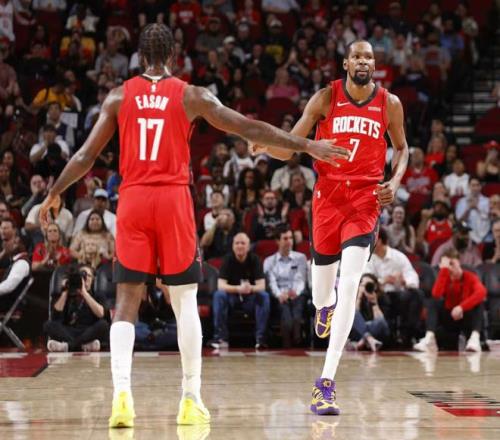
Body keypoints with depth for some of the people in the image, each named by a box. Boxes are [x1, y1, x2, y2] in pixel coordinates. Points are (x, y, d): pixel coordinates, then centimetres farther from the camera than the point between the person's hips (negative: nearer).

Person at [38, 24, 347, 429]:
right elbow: (250, 129, 2)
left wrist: (54, 194, 22)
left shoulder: (119, 97, 7)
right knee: (185, 301, 7)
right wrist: (307, 146, 7)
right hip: (174, 199, -1)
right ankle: (191, 400, 7)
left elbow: (86, 155, 8)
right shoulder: (192, 96, 4)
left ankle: (122, 394, -14)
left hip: (133, 200, 1)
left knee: (127, 301, 2)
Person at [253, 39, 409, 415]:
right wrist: (266, 146, -24)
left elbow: (401, 147, 19)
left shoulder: (390, 104, 3)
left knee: (350, 283, -16)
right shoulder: (326, 98, -1)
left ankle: (327, 380, -16)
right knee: (324, 275, 11)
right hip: (328, 195, 1)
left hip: (366, 199, -1)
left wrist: (395, 181, 1)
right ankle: (323, 306, 55)